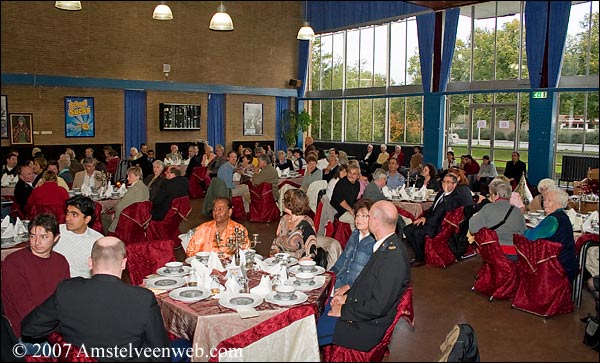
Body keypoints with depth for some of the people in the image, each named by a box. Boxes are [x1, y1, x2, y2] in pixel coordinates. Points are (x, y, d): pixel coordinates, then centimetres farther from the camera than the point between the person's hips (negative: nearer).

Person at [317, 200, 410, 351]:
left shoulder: (393, 257, -30)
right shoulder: (387, 246, 1)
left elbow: (378, 306, -28)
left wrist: (344, 310, -18)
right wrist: (348, 296, 4)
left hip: (368, 325, -9)